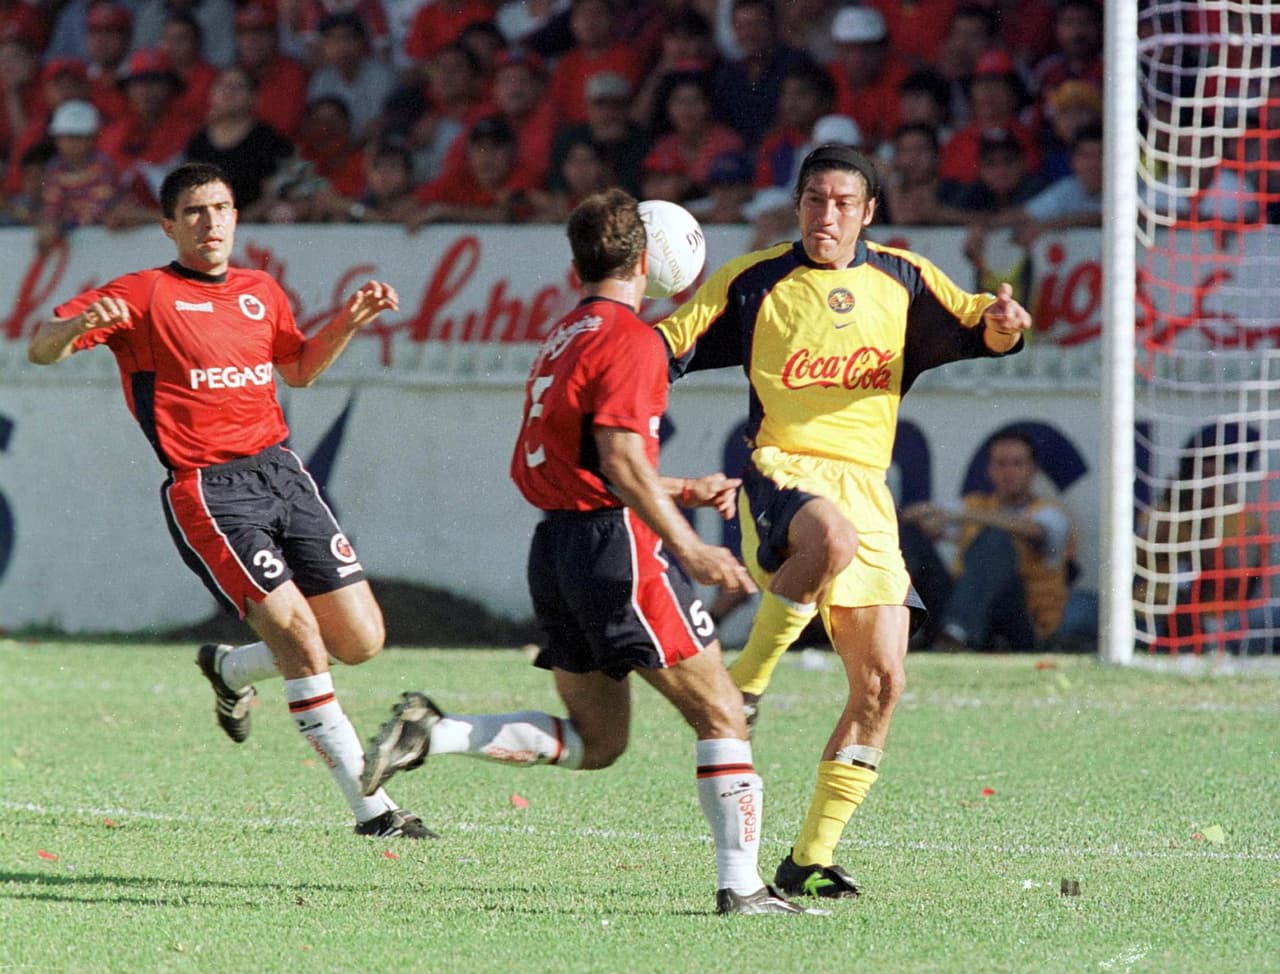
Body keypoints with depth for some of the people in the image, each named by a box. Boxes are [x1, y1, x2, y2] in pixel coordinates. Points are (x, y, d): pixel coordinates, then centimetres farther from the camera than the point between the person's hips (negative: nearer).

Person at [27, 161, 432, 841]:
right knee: (300, 633, -18)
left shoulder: (261, 293, 16)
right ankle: (370, 808, -12)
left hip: (281, 472, 6)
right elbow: (41, 349, -7)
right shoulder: (146, 295, -2)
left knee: (360, 641, 1)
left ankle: (230, 669, 30)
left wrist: (350, 322, 17)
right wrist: (79, 325, -29)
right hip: (208, 490, -6)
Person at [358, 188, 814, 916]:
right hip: (617, 544, -9)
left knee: (595, 741, 15)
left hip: (556, 546, 9)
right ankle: (741, 885, -4)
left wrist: (684, 491, 28)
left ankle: (433, 733, 1)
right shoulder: (631, 339, -10)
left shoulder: (563, 338, 17)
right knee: (721, 715, 0)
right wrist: (690, 547, -20)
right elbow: (622, 462, -20)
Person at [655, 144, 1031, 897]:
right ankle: (742, 689, -22)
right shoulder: (753, 282, 4)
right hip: (783, 469, -4)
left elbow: (975, 328, 8)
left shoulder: (901, 280, 12)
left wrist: (1003, 322, -16)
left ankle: (812, 857, 6)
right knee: (833, 538, -41)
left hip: (866, 488, 4)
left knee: (881, 684, -3)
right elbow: (668, 348, 7)